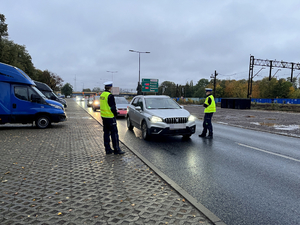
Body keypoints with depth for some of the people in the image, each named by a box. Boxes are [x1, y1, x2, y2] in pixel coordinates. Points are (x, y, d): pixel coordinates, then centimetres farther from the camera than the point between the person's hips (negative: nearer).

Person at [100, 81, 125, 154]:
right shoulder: (110, 96, -18)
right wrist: (115, 114, -2)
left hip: (104, 116, 9)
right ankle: (116, 149, 5)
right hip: (110, 117, -9)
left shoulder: (102, 95, 10)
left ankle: (108, 149, 19)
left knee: (106, 133, 12)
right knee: (114, 133, -1)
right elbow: (112, 107, -19)